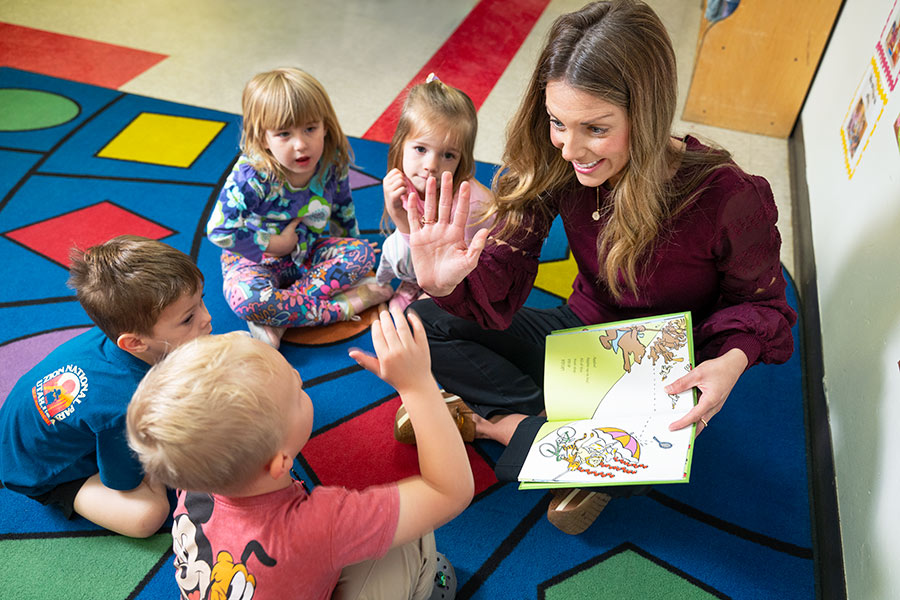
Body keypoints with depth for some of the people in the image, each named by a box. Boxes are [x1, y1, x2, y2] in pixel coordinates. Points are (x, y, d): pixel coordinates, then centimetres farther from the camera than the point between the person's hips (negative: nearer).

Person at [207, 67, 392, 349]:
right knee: (244, 297, -34)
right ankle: (344, 305, -27)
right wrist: (276, 244, -22)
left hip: (309, 251, 5)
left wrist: (352, 244, 16)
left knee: (363, 253, -18)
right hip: (257, 258, -4)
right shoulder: (251, 176, -29)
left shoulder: (332, 163, -15)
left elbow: (343, 207, 5)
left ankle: (277, 320, -24)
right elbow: (220, 230, -27)